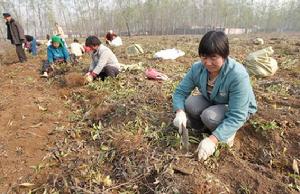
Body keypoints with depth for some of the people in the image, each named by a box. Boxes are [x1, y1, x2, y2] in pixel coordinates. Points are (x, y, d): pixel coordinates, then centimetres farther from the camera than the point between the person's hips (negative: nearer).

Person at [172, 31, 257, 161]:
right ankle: (198, 127, 5)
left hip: (240, 110, -4)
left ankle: (229, 132, 0)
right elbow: (180, 91, -14)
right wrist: (180, 111, -35)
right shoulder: (197, 68, -20)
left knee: (210, 116, -34)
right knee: (190, 103, -25)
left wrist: (212, 139, -44)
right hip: (212, 103, 4)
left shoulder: (238, 75, -35)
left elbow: (237, 116, -35)